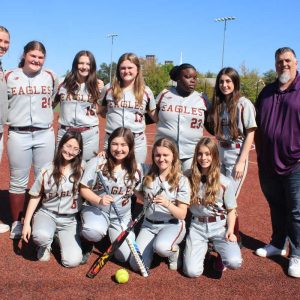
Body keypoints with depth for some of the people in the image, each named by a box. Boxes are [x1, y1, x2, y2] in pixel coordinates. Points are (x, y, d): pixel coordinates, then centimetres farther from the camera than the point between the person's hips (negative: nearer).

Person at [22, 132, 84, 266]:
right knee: (41, 235, -36)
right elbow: (35, 197, 2)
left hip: (69, 220, 1)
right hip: (47, 214, 0)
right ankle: (45, 245, 4)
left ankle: (60, 238, 17)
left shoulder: (81, 168, -6)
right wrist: (26, 223, 0)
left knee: (72, 261, -16)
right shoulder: (47, 170, -6)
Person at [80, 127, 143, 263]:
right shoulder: (97, 163, -14)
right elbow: (84, 189, -11)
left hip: (123, 216, 3)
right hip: (96, 210, -3)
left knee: (125, 256, -5)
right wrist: (99, 200, -26)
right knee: (94, 232, -38)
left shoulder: (136, 169, -4)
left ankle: (112, 234, 28)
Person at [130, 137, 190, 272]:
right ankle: (151, 246, 18)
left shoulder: (181, 180, -8)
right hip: (148, 224, 4)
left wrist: (167, 204, -30)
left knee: (161, 247, -36)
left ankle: (174, 250, 0)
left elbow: (182, 214, -10)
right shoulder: (148, 176, 2)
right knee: (137, 265, -13)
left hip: (172, 225, -3)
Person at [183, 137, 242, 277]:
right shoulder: (189, 179, 2)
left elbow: (231, 210, 3)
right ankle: (203, 247, 17)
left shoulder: (225, 183, -4)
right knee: (192, 271, -16)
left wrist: (230, 231, -10)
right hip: (197, 226, 1)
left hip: (219, 226, -1)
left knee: (234, 262, -26)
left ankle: (220, 249, 11)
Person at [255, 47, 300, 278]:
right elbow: (258, 126, 17)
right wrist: (260, 154, 12)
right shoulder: (267, 92, 13)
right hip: (268, 163, 5)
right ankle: (278, 244, 33)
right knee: (276, 207, 17)